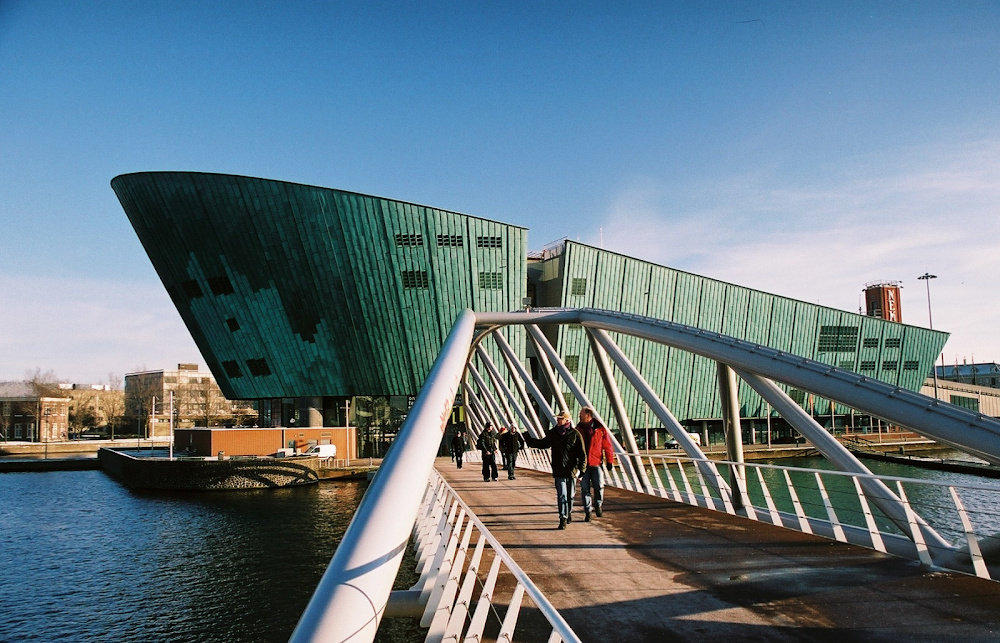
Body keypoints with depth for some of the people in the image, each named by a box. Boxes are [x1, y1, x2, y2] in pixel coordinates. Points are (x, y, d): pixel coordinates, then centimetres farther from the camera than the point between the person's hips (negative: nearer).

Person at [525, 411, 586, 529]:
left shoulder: (575, 434, -5)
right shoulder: (553, 433, 6)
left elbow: (582, 452, -5)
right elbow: (543, 443, 21)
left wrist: (582, 466, -13)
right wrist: (530, 441, 9)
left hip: (571, 470, -1)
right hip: (558, 470, 1)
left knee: (570, 495, 12)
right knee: (561, 495, -6)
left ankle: (569, 512, 37)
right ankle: (563, 518, -4)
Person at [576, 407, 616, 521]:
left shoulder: (600, 429, 0)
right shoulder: (578, 429, 7)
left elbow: (607, 446, 2)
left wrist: (609, 461, 0)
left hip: (596, 463, -2)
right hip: (583, 463, 2)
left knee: (599, 486, -4)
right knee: (585, 489, 1)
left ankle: (598, 505, 22)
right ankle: (587, 511, 10)